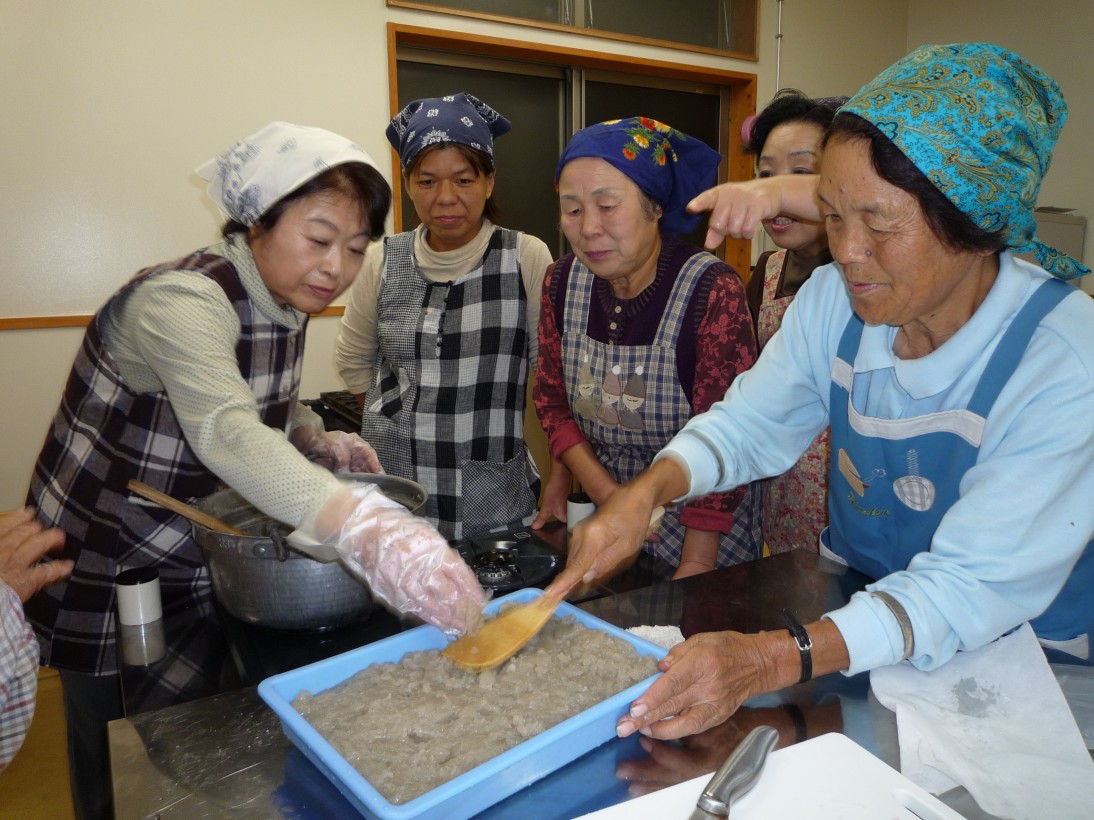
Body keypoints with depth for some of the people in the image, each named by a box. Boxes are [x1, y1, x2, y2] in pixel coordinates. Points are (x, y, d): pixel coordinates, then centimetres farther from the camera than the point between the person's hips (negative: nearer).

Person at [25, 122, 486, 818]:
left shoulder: (286, 297, -3)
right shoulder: (183, 299, -28)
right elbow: (226, 432, -47)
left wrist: (319, 441, -6)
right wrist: (366, 528, -61)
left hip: (205, 565, 7)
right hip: (108, 575, -6)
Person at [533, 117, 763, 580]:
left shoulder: (713, 293, -24)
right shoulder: (563, 281, -8)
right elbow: (551, 398, 1)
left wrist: (695, 568, -21)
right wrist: (607, 494, -9)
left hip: (699, 524, -4)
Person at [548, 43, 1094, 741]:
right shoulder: (834, 299, -9)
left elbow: (975, 589, -30)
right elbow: (750, 422, 0)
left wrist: (771, 660, -42)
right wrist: (645, 492, -20)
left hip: (1021, 668, -3)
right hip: (855, 610, 4)